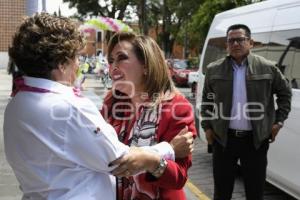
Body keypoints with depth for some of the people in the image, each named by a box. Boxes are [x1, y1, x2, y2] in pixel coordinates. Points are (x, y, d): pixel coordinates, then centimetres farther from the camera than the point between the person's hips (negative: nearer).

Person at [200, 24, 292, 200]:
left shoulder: (267, 67, -2)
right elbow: (206, 100, 11)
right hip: (223, 138, 1)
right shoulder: (214, 70, 1)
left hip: (255, 139, 0)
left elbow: (285, 93, 10)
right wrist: (207, 127, 6)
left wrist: (279, 121, 4)